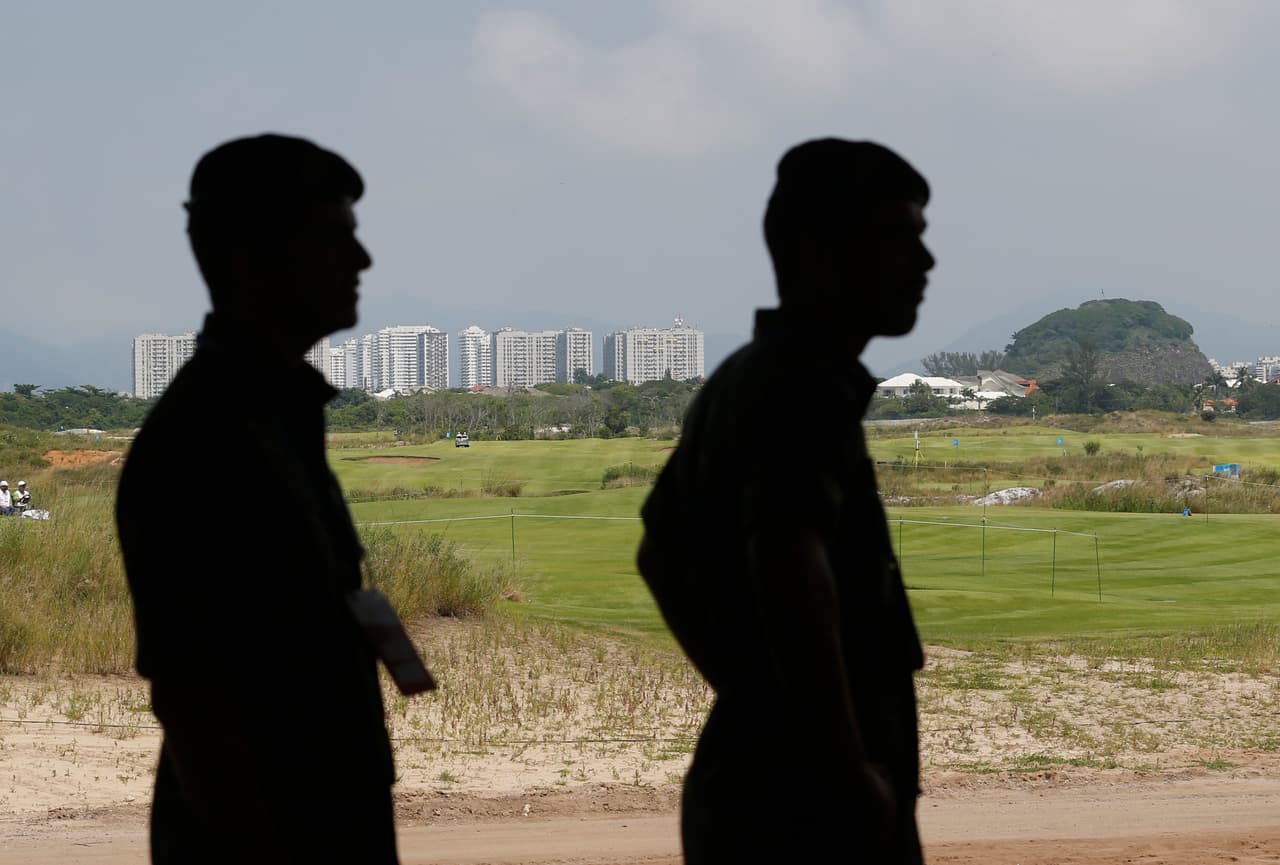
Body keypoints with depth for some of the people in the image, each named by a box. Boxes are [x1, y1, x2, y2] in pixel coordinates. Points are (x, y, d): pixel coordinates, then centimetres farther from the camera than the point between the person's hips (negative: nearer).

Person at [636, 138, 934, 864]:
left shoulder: (744, 382, 16)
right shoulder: (807, 388, -15)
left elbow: (660, 553, 30)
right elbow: (788, 566, -33)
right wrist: (852, 771, -27)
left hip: (752, 784, 10)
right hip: (808, 800, -10)